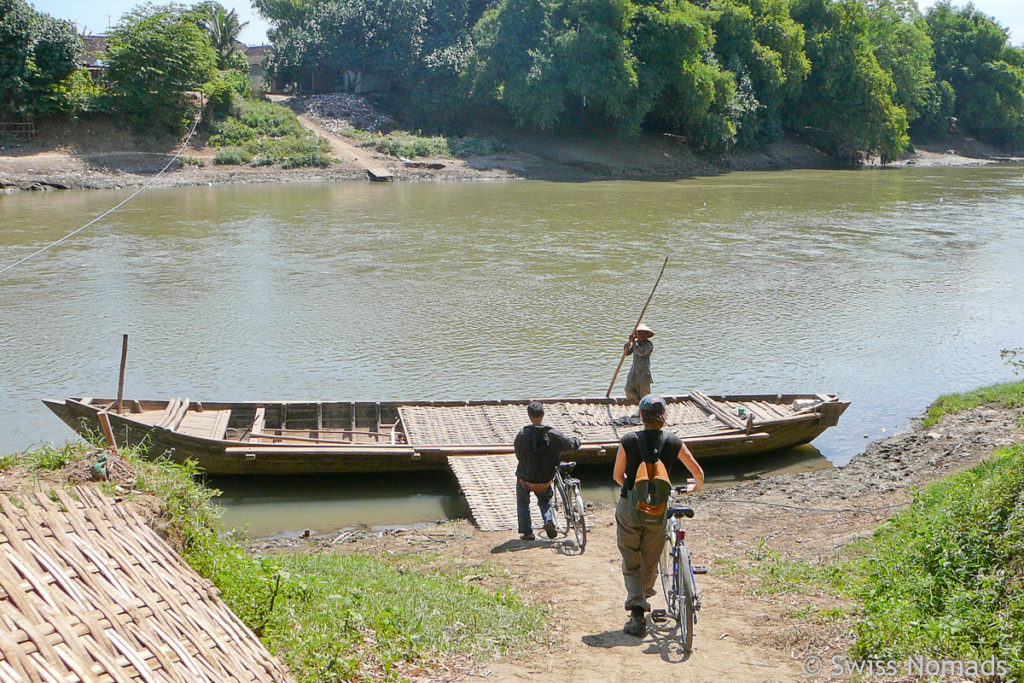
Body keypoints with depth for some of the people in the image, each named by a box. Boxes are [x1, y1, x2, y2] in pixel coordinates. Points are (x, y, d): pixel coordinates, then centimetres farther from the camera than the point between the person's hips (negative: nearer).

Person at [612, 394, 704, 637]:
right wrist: (697, 487, 28)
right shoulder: (673, 442, -3)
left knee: (631, 563, 8)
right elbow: (698, 472, 5)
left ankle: (637, 613, -4)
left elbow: (617, 475, 4)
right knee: (650, 562, 20)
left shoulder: (629, 441, -7)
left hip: (629, 508, -1)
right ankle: (644, 599, 40)